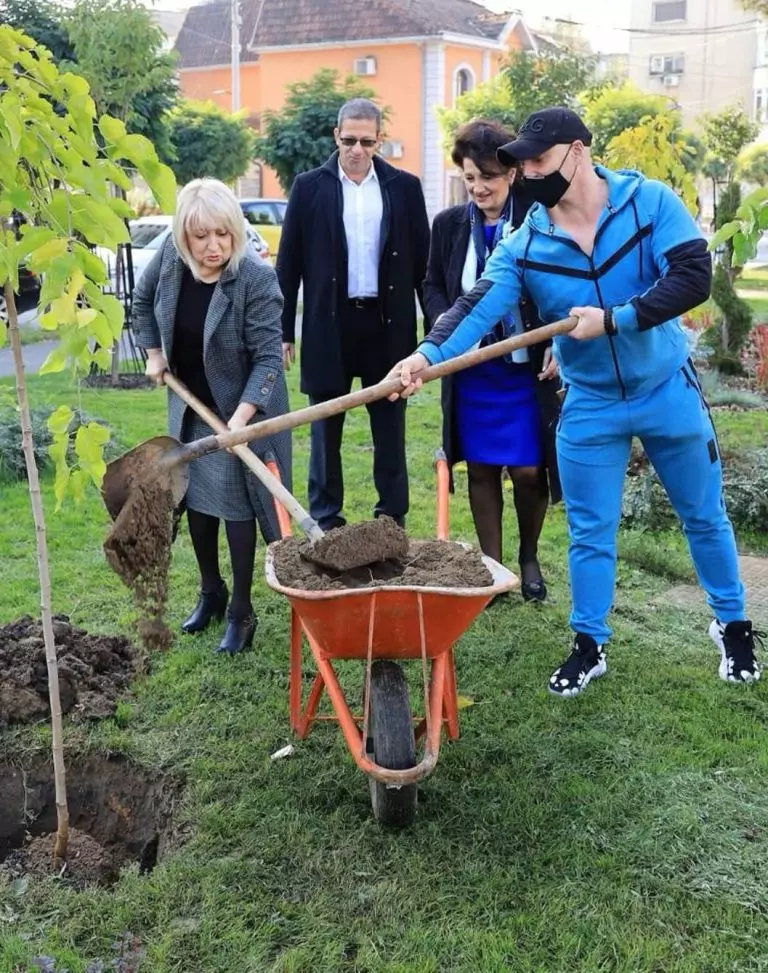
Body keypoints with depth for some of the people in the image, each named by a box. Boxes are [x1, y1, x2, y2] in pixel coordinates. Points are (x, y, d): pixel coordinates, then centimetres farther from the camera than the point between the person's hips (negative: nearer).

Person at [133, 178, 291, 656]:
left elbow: (267, 357, -26)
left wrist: (241, 415, -36)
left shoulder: (257, 278, -26)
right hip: (189, 405, 6)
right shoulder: (171, 257, -10)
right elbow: (143, 300, 12)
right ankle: (211, 592, 34)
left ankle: (241, 612, 13)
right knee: (196, 498, 15)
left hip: (241, 407, -5)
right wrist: (154, 353, 7)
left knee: (236, 505, -1)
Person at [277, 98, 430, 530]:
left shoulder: (405, 187, 4)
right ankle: (326, 522, 18)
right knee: (326, 428, 8)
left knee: (390, 428, 8)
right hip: (329, 322, 0)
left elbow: (422, 262, 5)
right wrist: (284, 330, -1)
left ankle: (393, 519, 18)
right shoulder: (310, 186, 2)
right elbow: (289, 263, 2)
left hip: (388, 323, 1)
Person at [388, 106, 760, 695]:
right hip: (590, 405, 1)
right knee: (590, 532, 8)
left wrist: (613, 319, -27)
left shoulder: (649, 201, -14)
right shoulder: (525, 245, -10)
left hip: (668, 390, -1)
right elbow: (479, 308, -22)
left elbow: (694, 277, -22)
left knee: (704, 516, 14)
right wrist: (430, 353, -40)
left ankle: (733, 627, 35)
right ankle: (590, 647, 25)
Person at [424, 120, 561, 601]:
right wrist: (445, 322, -9)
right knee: (481, 469, 8)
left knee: (528, 470, 2)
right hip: (471, 368, 3)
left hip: (528, 367, -2)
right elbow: (432, 285, 10)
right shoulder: (450, 223, 1)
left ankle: (529, 558, 27)